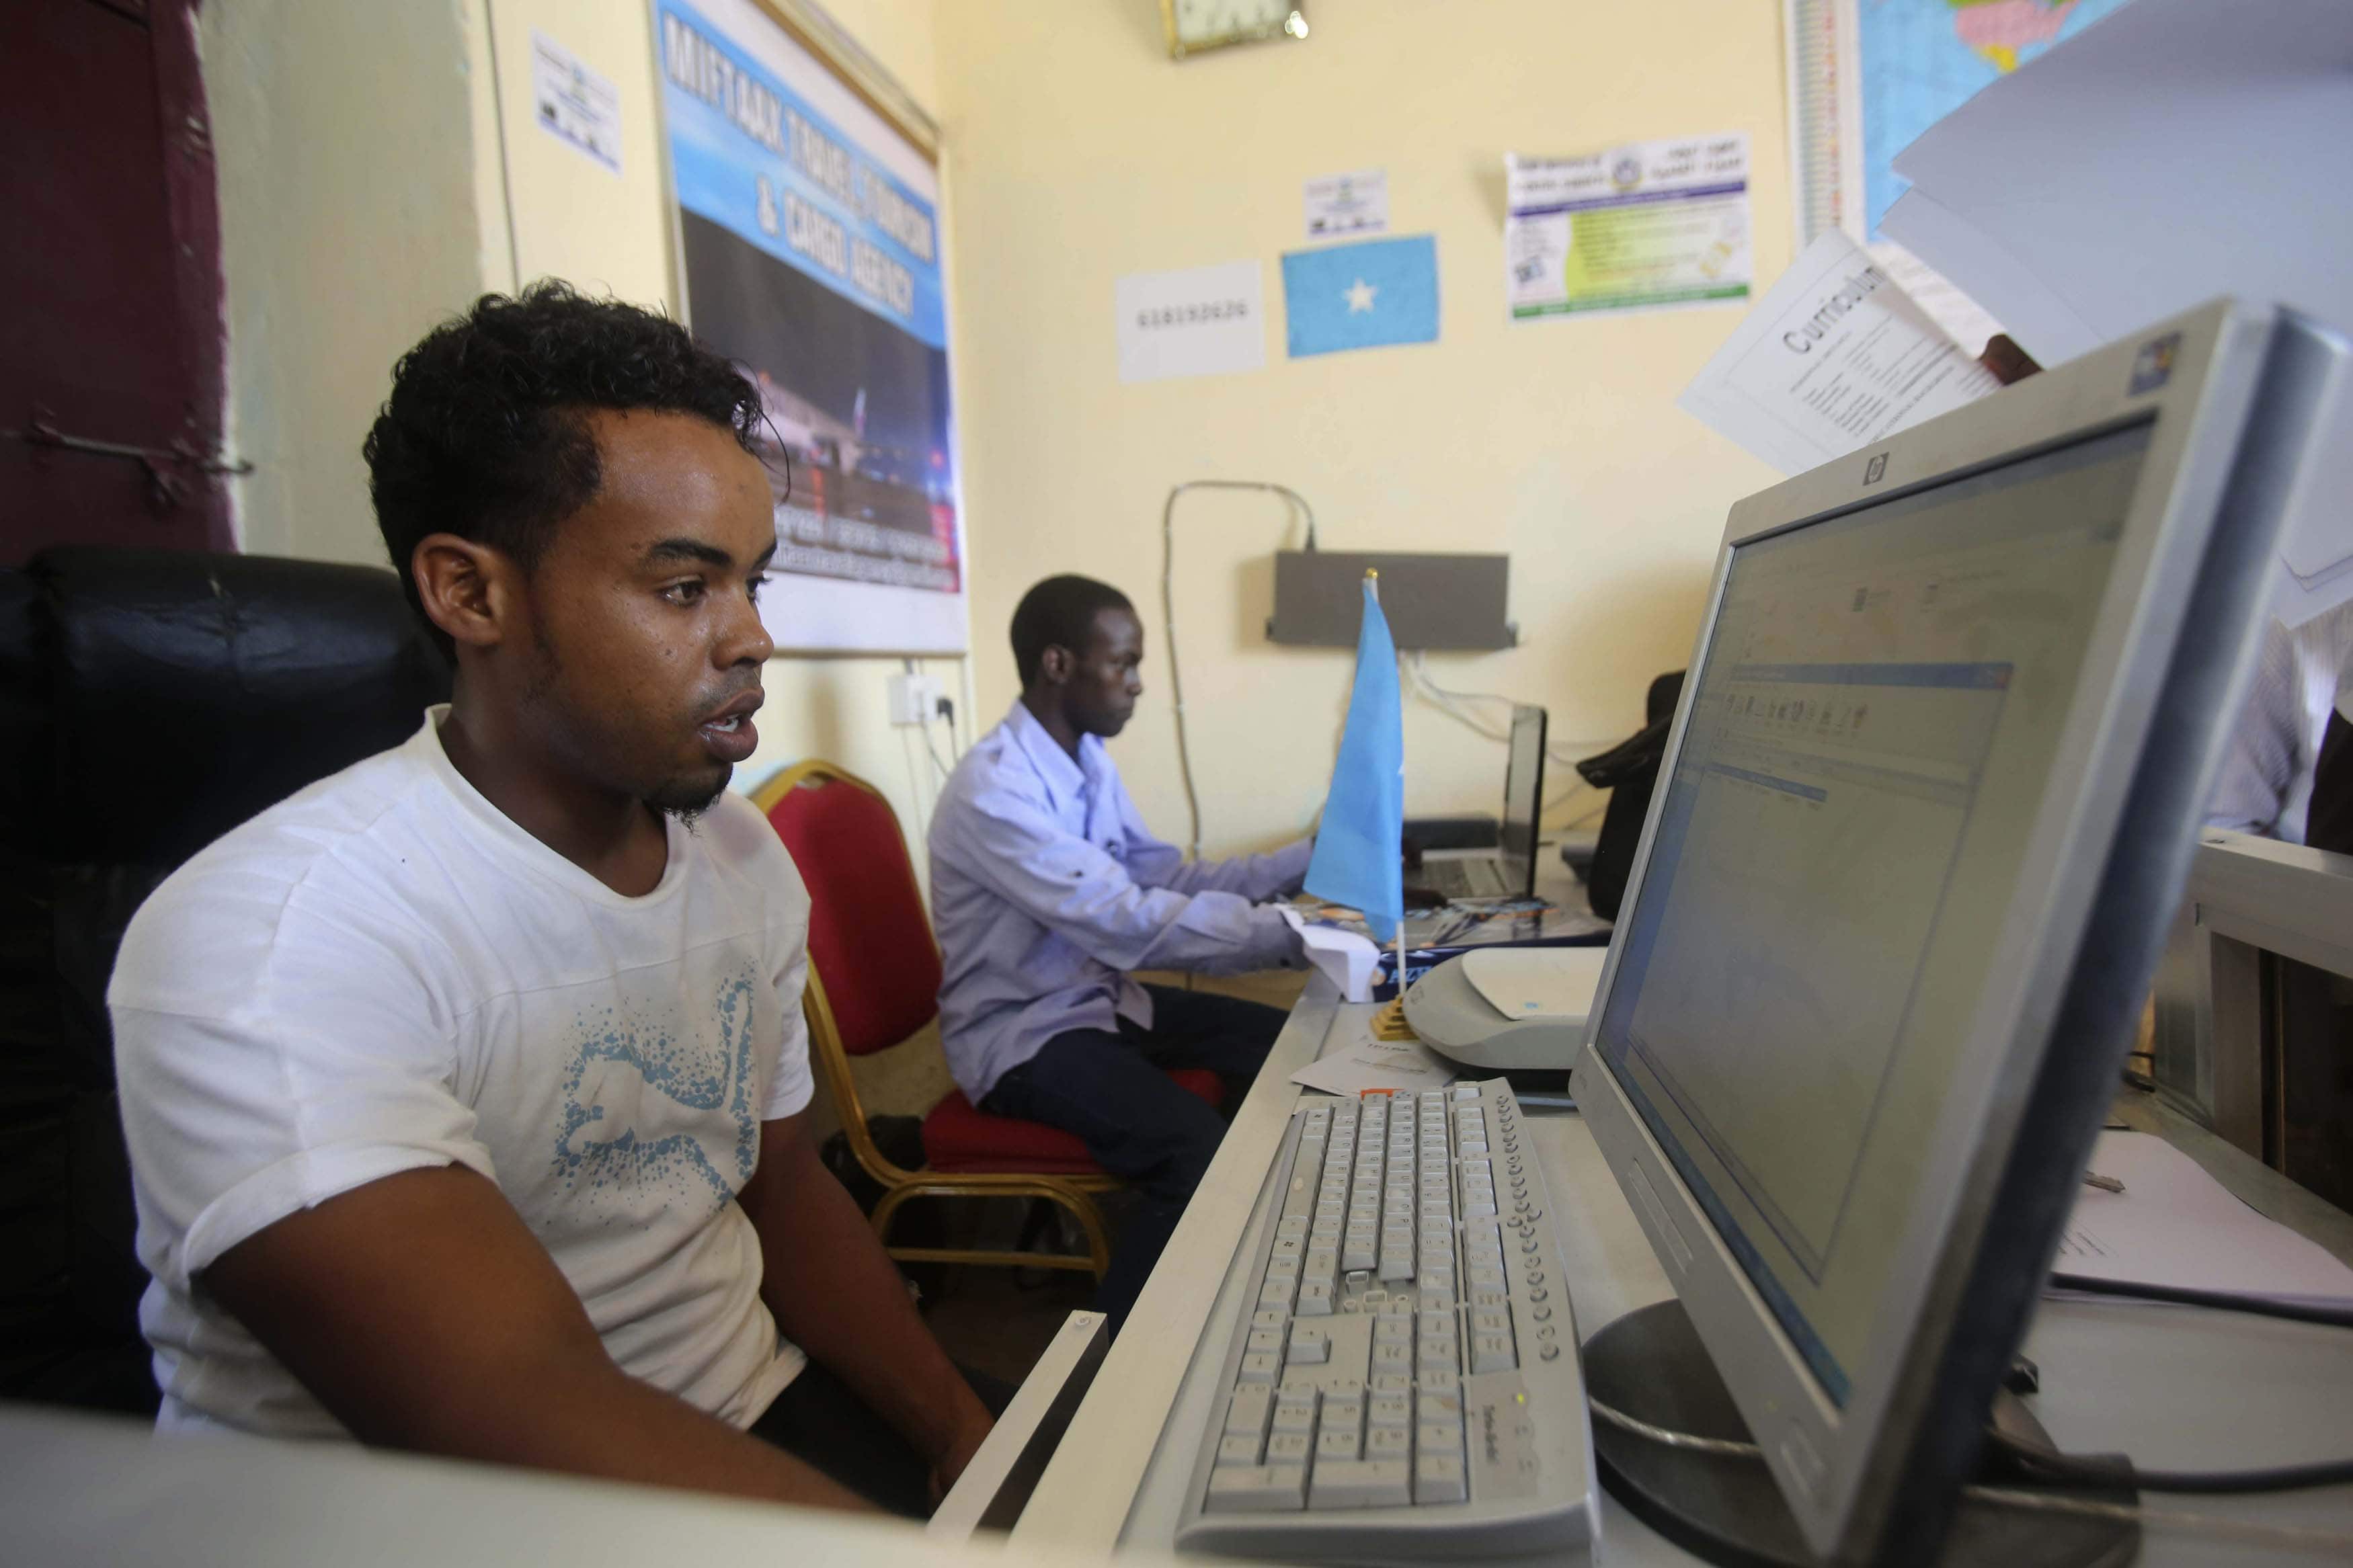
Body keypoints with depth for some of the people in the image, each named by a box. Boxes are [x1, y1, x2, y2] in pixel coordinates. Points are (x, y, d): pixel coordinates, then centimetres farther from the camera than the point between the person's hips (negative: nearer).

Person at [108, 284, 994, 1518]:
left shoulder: (744, 858, 0)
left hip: (758, 1418, 6)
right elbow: (526, 1431, -28)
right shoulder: (271, 941, -21)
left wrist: (960, 1428, -4)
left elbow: (780, 1183, 7)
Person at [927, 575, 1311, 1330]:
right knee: (1201, 1151, -27)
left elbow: (1165, 877, 7)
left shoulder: (1089, 759, 3)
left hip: (1098, 996, 9)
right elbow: (1129, 923, -32)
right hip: (1023, 1034, -9)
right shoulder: (994, 788, -26)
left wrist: (1307, 859, 0)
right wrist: (1294, 932, -31)